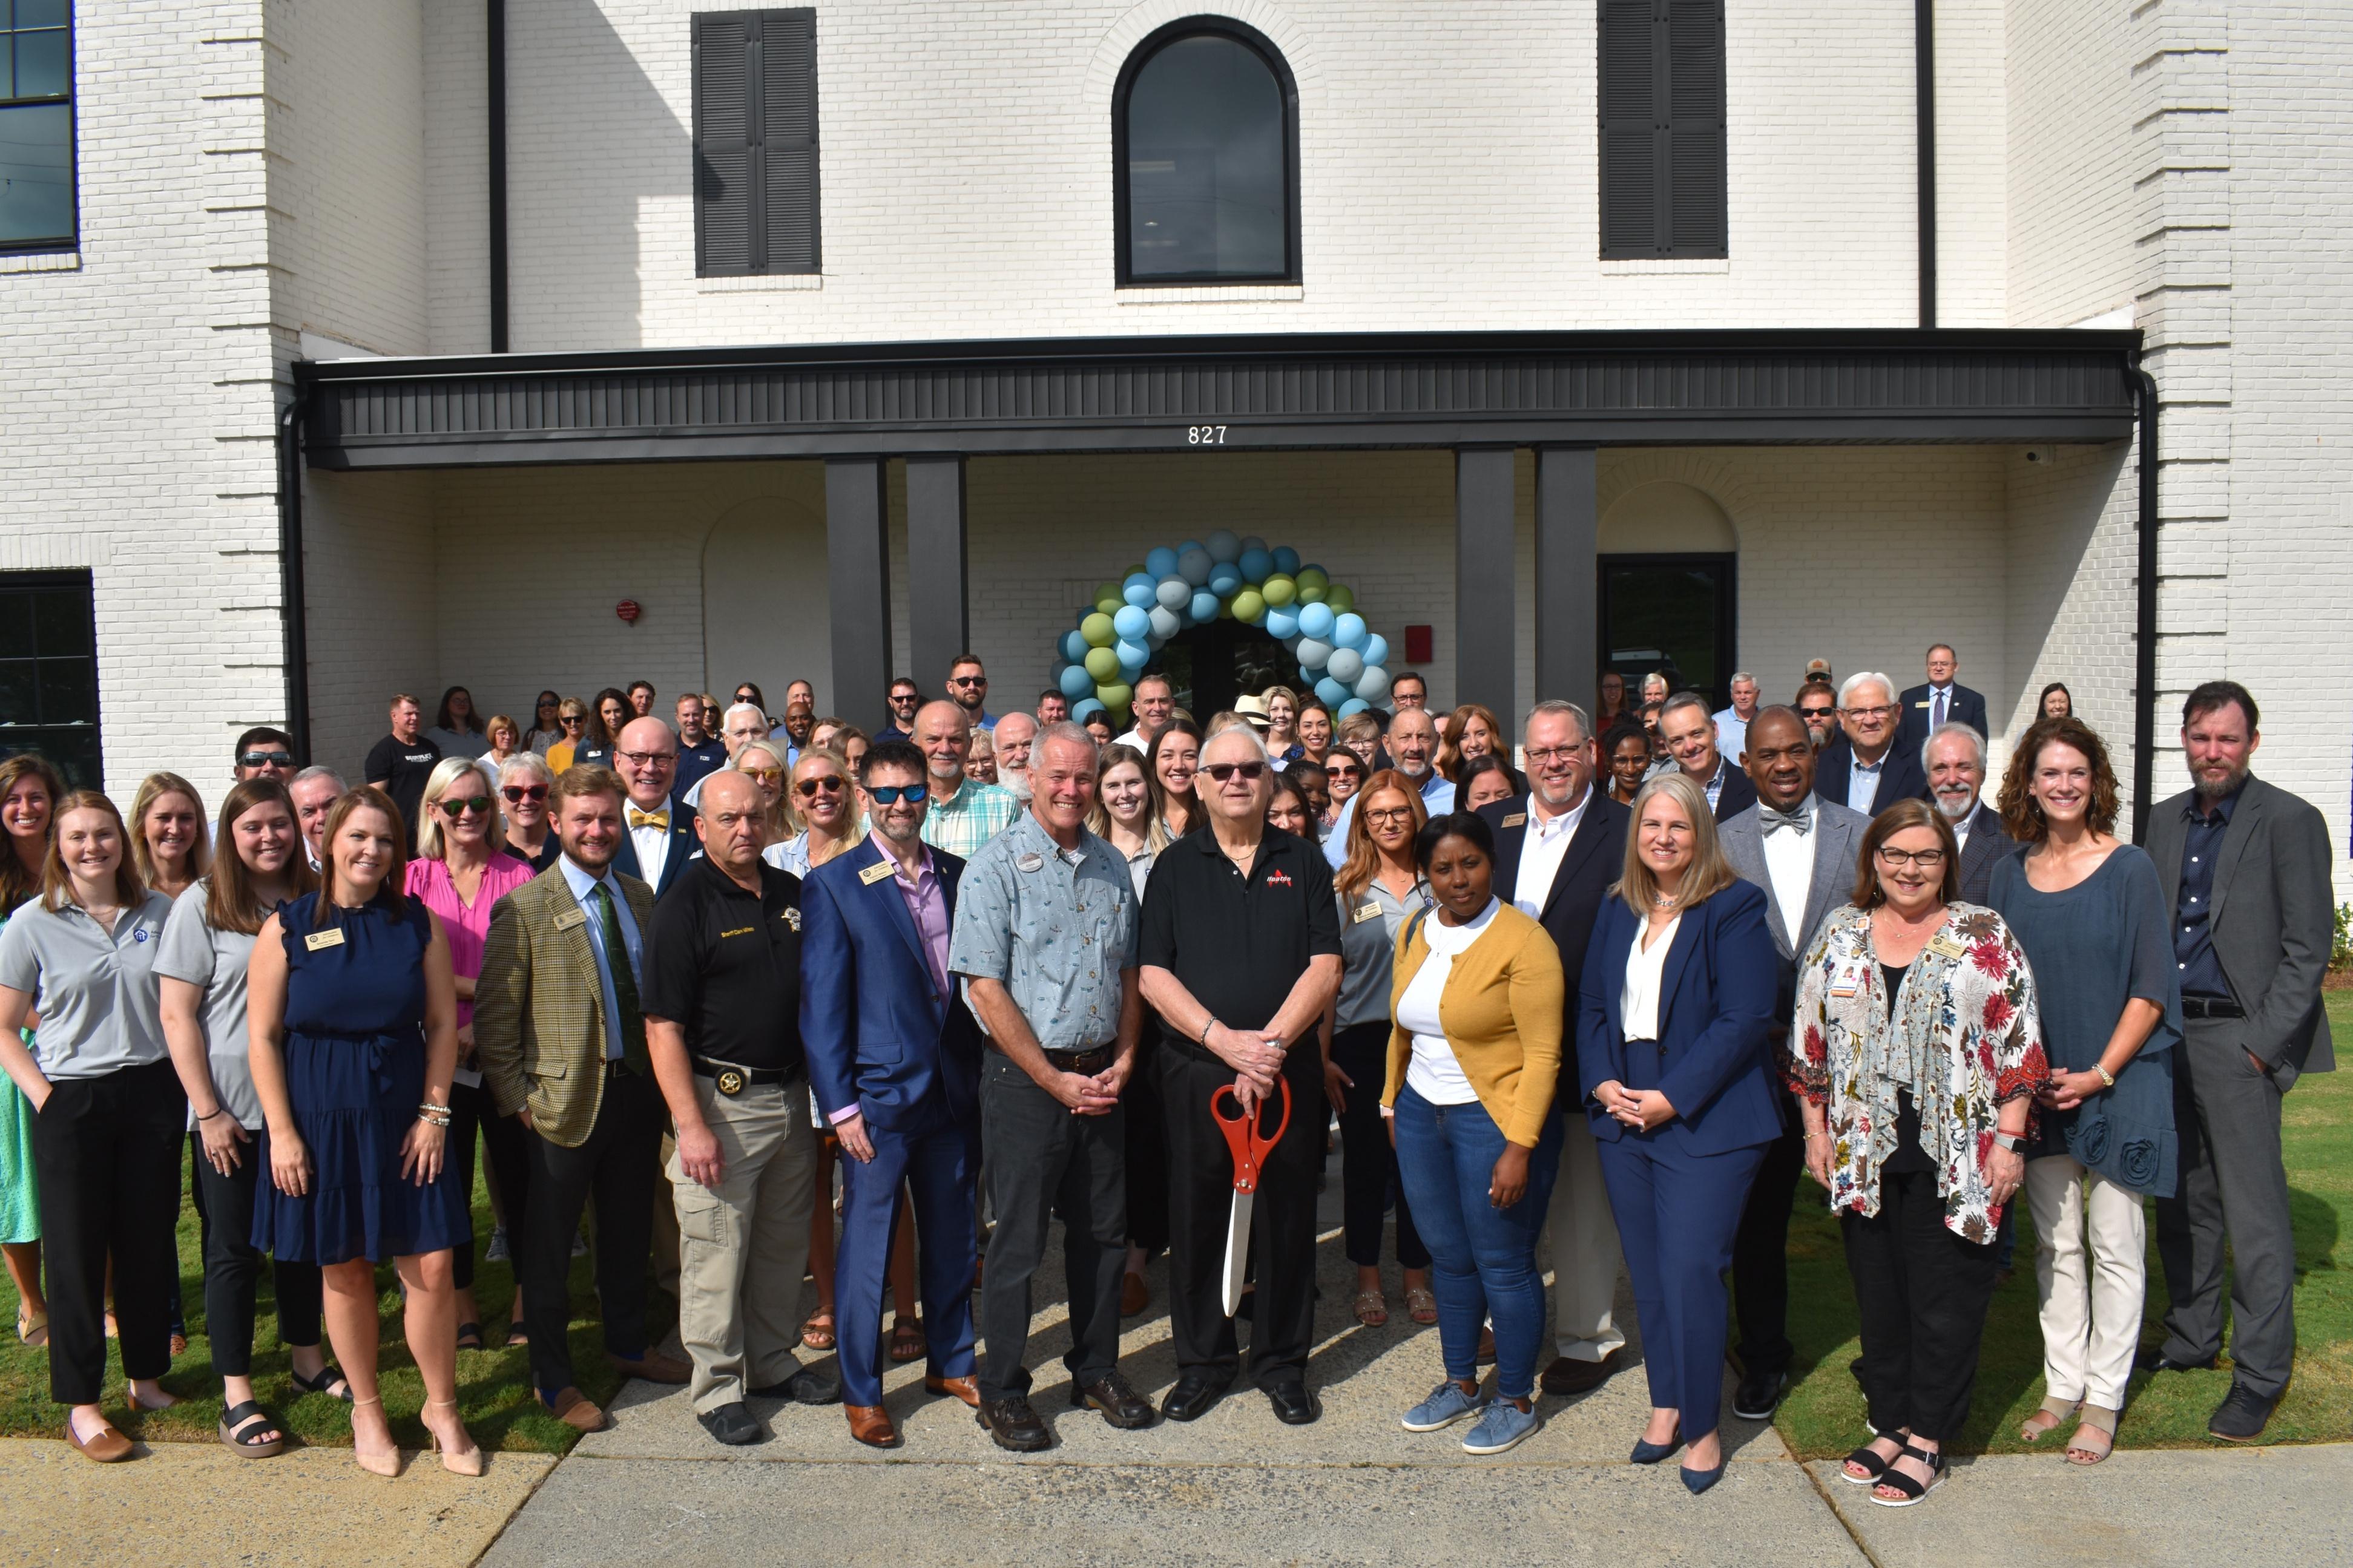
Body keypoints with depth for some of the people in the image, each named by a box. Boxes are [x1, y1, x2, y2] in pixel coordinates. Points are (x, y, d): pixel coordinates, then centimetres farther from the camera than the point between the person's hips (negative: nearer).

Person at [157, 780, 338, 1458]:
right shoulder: (202, 905, -8)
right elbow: (176, 1015, -9)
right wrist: (209, 1113, -12)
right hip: (232, 1114, -3)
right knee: (235, 1250, 6)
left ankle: (307, 1359, 33)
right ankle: (237, 1397, 17)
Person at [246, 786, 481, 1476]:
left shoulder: (418, 924, 2)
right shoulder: (287, 927, -3)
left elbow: (443, 1022, 3)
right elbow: (262, 1036, -3)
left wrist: (434, 1113, -3)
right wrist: (281, 1131, -8)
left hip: (401, 1119, 1)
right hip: (319, 1121, -1)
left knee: (431, 1269, -2)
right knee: (345, 1271, 9)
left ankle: (442, 1407, 18)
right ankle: (367, 1411, 28)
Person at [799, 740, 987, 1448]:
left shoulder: (957, 875, 6)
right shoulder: (832, 885, -7)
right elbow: (821, 1003, -8)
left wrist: (979, 1075, 7)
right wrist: (840, 1105, -11)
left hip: (954, 1089, 5)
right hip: (879, 1095, -4)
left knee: (955, 1236, 15)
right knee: (867, 1246, 6)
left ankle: (951, 1362, 34)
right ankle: (861, 1391, 21)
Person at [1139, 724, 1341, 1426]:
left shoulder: (1303, 863, 6)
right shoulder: (1175, 868, 5)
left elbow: (1325, 967, -3)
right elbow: (1153, 974, -3)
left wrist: (1271, 1042, -16)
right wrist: (1226, 1041, -15)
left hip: (1289, 1072, 0)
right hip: (1195, 1072, 0)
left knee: (1287, 1217, 7)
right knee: (1197, 1219, 7)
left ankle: (1283, 1362, 23)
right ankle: (1203, 1361, 23)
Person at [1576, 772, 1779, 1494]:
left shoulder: (1734, 908, -7)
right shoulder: (1617, 909, 11)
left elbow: (1745, 1019, -13)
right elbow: (1591, 1004, 13)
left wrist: (1674, 1097, -16)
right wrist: (1601, 1082, -4)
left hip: (1705, 1120, -5)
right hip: (1622, 1116, 6)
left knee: (1690, 1271, -6)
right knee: (1648, 1271, 12)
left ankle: (1702, 1426, 11)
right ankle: (1666, 1402, 27)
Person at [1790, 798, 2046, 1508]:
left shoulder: (1984, 936, -2)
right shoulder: (1841, 934, 7)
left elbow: (2017, 1042, -3)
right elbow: (1810, 1040, 10)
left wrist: (2009, 1139, -7)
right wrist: (1816, 1129, 8)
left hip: (1956, 1155, -3)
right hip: (1864, 1155, 3)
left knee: (1945, 1296, 4)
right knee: (1878, 1291, 11)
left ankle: (1928, 1439, 16)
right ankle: (1889, 1422, 25)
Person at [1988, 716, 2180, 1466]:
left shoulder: (2129, 868, -6)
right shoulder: (2010, 873, 4)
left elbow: (2150, 990, -7)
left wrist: (2099, 1074, -13)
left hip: (2116, 1083, -3)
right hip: (2037, 1089, 3)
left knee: (2114, 1245, 4)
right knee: (2055, 1243, 11)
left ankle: (2103, 1398, 16)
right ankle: (2061, 1386, 23)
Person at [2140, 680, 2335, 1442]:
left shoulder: (2290, 822, -7)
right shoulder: (2166, 819, 11)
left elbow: (2307, 949, -9)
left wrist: (2261, 1044, -13)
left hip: (2238, 1041, -6)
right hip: (2167, 1033, 6)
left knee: (2254, 1215, -2)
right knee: (2182, 1201, 15)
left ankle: (2261, 1374, 9)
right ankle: (2191, 1338, 29)